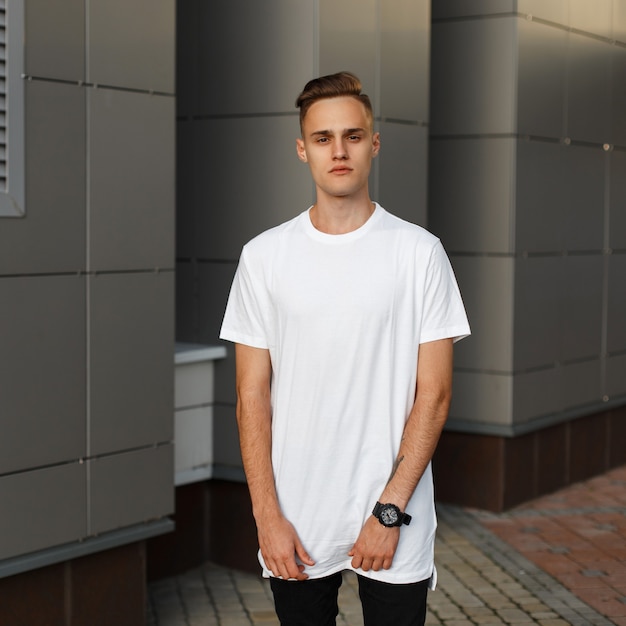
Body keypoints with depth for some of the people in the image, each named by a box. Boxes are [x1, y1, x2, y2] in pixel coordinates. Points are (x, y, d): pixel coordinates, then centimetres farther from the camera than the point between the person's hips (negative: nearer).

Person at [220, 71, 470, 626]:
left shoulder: (419, 252, -3)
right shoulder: (264, 255, 1)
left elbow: (434, 393, -4)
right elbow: (252, 395, 1)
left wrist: (389, 510, -10)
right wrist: (267, 516, -5)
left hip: (395, 524, -1)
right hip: (295, 525, 1)